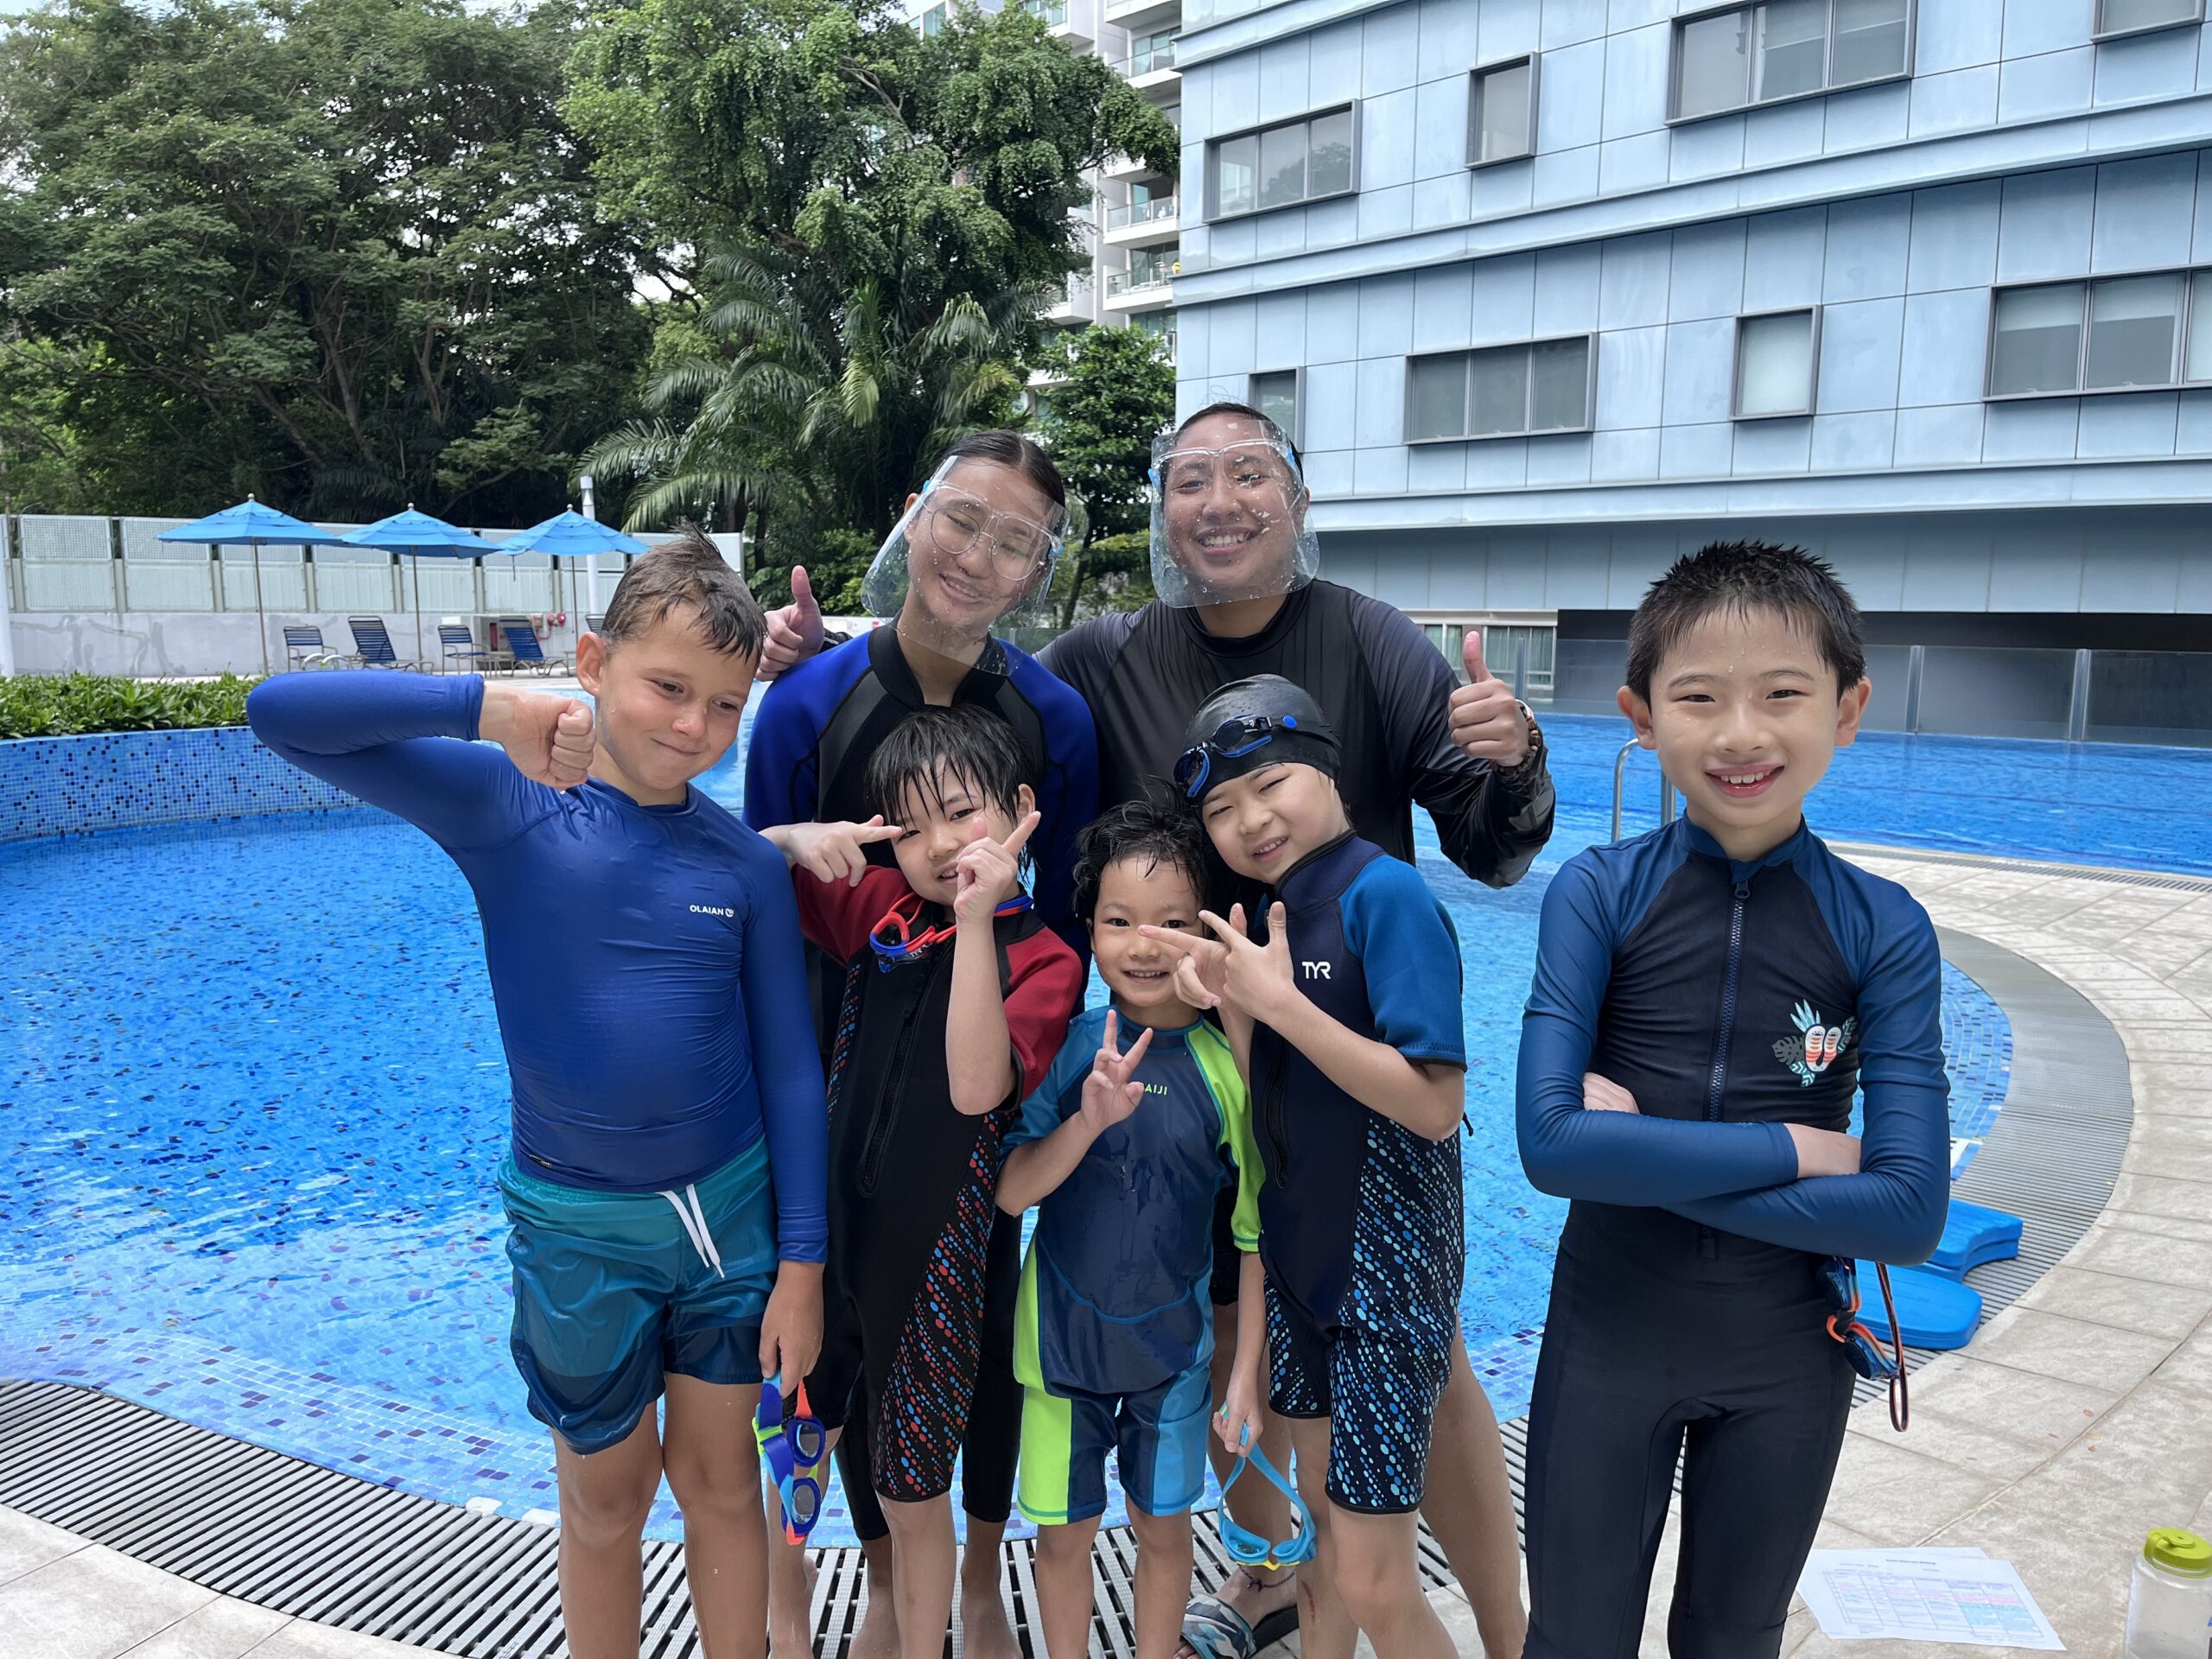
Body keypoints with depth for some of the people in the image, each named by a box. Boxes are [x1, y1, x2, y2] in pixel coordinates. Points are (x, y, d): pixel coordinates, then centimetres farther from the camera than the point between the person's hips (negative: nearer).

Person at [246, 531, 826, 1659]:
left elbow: (789, 1070, -2)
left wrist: (801, 1262, -2)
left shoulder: (747, 865, -7)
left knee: (719, 1481, 17)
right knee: (605, 1497, 18)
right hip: (576, 1226, -1)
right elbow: (280, 713, -17)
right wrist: (490, 708, -26)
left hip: (731, 1208, 1)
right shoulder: (508, 806, -11)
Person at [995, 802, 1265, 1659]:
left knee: (1163, 1525, 17)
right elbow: (1011, 1191, -16)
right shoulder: (1068, 1045, -13)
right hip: (1063, 1334, 0)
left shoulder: (1226, 1065, -12)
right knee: (1063, 1529, 16)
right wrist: (1090, 1120, -32)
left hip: (1175, 1342, 0)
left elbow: (1255, 1232, -4)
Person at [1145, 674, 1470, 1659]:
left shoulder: (1385, 892, -18)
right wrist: (1229, 1004, -11)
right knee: (1324, 1514, 22)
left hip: (1387, 1268, -7)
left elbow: (1435, 1104, -24)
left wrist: (1279, 1002, -24)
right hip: (1298, 1256, 8)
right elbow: (1272, 1111, 6)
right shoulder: (1269, 914, 6)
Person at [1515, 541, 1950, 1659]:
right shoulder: (1599, 893, -13)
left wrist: (1642, 1150, -21)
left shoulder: (1885, 933, -11)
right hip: (1607, 1333, -1)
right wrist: (1792, 1149, -20)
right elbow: (1550, 1142, -24)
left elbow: (1908, 1213, -18)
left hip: (1788, 1353, 1)